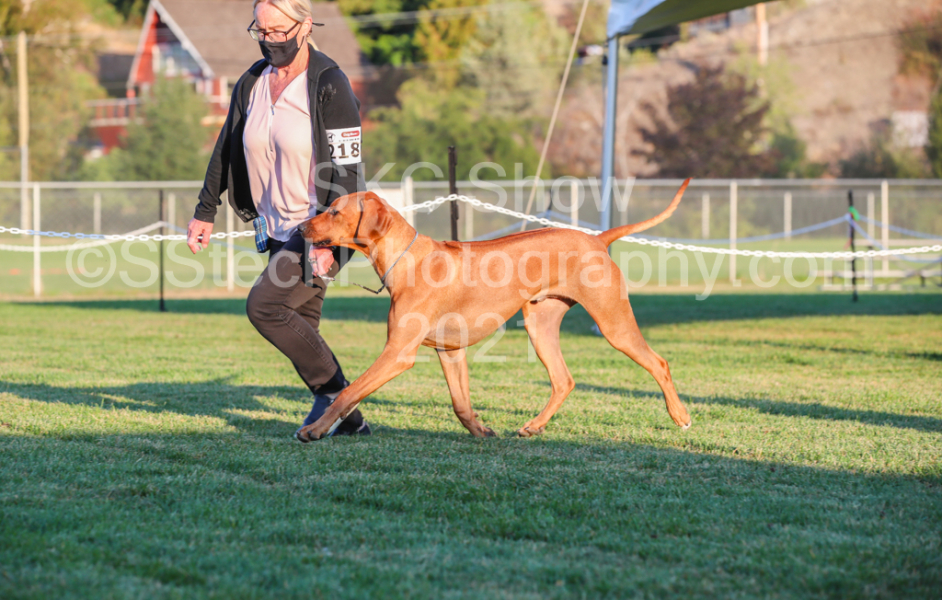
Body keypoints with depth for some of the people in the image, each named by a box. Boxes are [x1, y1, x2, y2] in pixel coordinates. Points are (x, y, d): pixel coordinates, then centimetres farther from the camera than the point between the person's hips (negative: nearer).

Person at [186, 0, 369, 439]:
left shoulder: (329, 87, -15)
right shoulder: (252, 84, 6)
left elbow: (345, 170, -19)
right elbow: (226, 151, 16)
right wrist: (205, 213, 15)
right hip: (280, 230, 8)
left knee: (263, 306, -18)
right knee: (299, 329, 6)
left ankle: (332, 390, -3)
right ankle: (349, 419, 15)